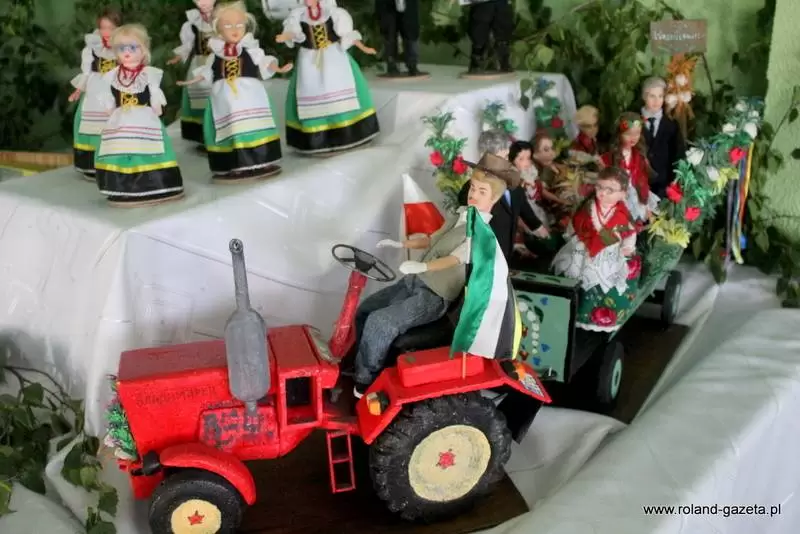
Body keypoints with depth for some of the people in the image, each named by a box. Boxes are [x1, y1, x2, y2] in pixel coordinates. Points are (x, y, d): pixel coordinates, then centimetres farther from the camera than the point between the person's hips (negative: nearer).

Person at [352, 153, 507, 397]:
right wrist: (401, 244, 15)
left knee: (378, 322, -22)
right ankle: (365, 362, 24)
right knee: (364, 310, 5)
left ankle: (365, 381, -2)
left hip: (434, 296, -9)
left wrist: (422, 266, -43)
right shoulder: (461, 213, 12)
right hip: (413, 282, 9)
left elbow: (454, 259, -27)